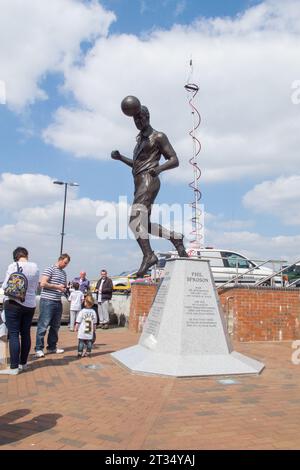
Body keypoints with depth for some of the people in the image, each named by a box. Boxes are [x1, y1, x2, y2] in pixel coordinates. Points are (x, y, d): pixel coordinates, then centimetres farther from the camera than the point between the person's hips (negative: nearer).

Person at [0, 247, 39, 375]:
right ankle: (23, 363, 22)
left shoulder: (13, 266, -11)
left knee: (14, 335, -2)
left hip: (14, 303, -5)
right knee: (26, 334, 12)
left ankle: (14, 367, -1)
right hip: (30, 304, 5)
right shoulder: (35, 267, 2)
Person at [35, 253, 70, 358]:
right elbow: (43, 283, -15)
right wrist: (57, 287, -13)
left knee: (55, 326, 12)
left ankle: (52, 347, 22)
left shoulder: (64, 273, 18)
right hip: (47, 301, -8)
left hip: (58, 302, 8)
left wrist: (64, 288, 7)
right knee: (43, 326, -6)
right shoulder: (50, 269, -6)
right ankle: (39, 349, 0)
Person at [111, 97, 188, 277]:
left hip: (148, 181, -9)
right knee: (145, 225, 8)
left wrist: (159, 168, -26)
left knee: (135, 221, -22)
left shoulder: (158, 137, 1)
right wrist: (120, 158, 17)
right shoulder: (140, 139, 27)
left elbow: (174, 160, -6)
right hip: (140, 183, 9)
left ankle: (148, 255, -25)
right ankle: (176, 237, 18)